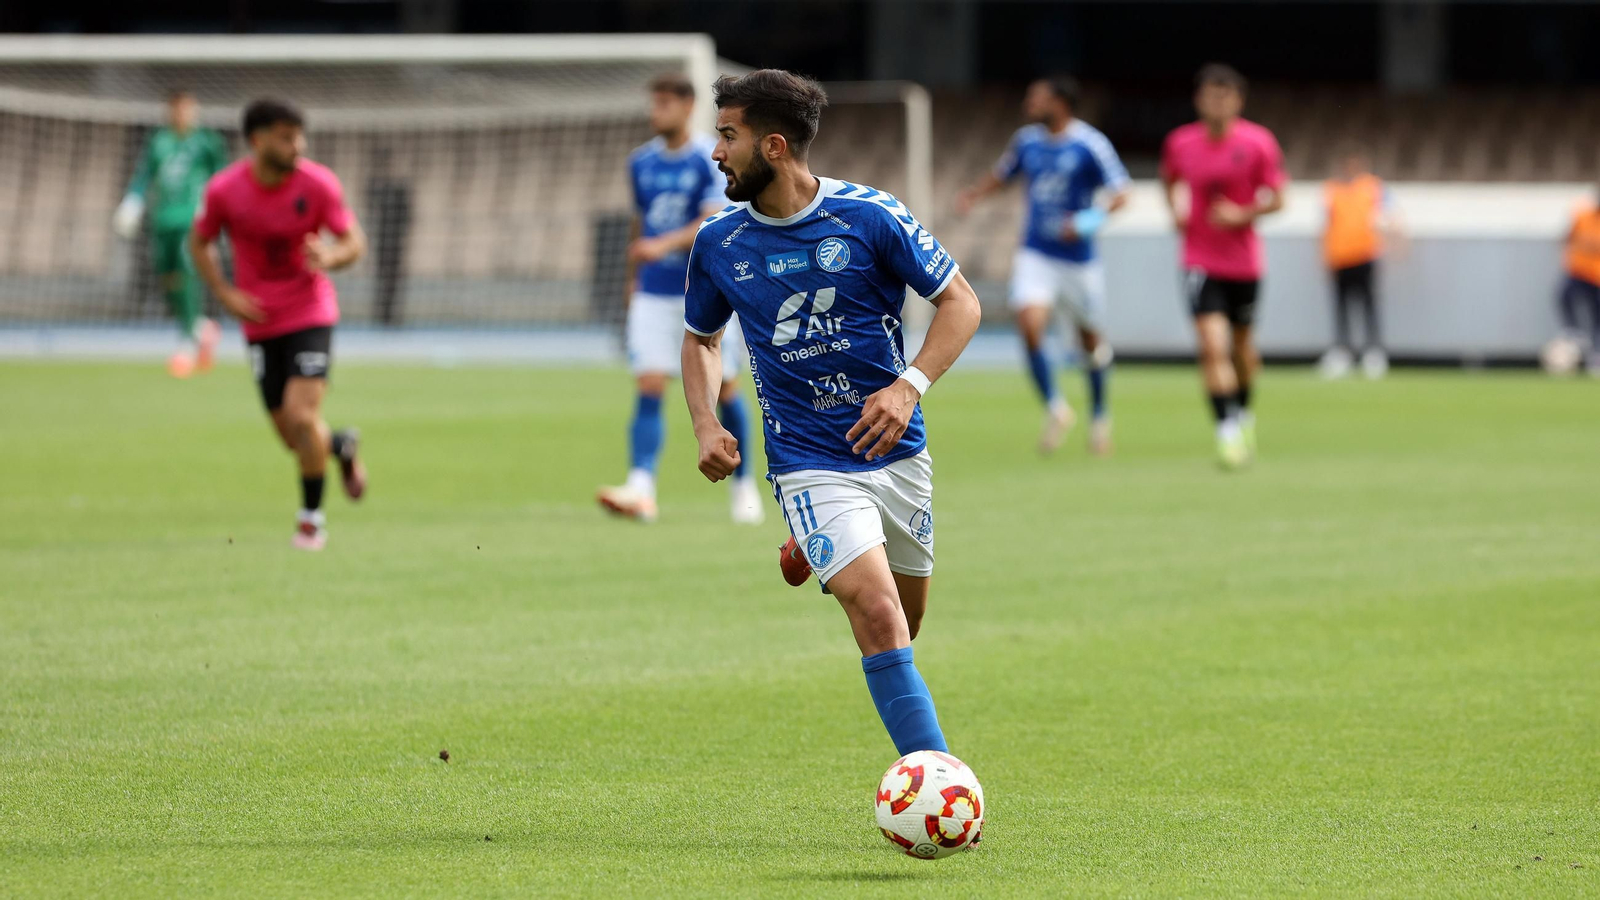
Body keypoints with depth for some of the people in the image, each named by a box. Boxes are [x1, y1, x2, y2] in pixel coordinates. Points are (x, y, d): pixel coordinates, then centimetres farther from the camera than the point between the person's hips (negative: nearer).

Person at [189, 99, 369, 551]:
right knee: (292, 436, 2)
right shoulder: (224, 191, -10)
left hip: (311, 314, -2)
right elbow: (199, 243, 6)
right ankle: (342, 446, 38)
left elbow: (355, 241, -3)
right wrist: (225, 294, -7)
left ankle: (311, 516, 3)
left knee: (302, 416, -17)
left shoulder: (319, 184, -11)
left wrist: (332, 256, -27)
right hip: (260, 322, 2)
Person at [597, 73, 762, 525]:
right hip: (653, 295, 3)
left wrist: (664, 245, -34)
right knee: (648, 389, -11)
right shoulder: (641, 162, 8)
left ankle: (743, 486, 22)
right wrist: (633, 281, 21)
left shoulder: (712, 160, -8)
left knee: (723, 390, 4)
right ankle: (641, 490, -20)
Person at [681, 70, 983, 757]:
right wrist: (706, 426, 0)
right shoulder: (718, 243, 0)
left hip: (897, 452, 1)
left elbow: (960, 302, -2)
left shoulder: (871, 216, -8)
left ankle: (810, 554, 47)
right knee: (879, 619, -20)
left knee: (906, 624, 15)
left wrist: (909, 386, -16)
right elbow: (701, 338, 18)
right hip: (809, 463, -1)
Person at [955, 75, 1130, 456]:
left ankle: (1099, 414, 34)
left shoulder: (1090, 145, -12)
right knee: (1030, 326, -19)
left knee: (1091, 340, 10)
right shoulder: (1027, 141, 4)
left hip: (1078, 259, -3)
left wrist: (1094, 217, -32)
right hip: (1035, 254, 3)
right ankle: (1055, 408, -3)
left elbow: (1120, 193, -13)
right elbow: (1002, 174, 21)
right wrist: (974, 193, 1)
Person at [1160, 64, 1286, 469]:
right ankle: (1227, 430, -15)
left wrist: (1243, 215, -18)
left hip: (1244, 263, 1)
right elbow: (1169, 179, 19)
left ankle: (1244, 411, 41)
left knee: (1242, 348, 14)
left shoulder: (1258, 143, -8)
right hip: (1201, 263, -1)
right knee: (1213, 345, -16)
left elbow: (1276, 199, -2)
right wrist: (1175, 212, 1)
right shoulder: (1180, 143, -2)